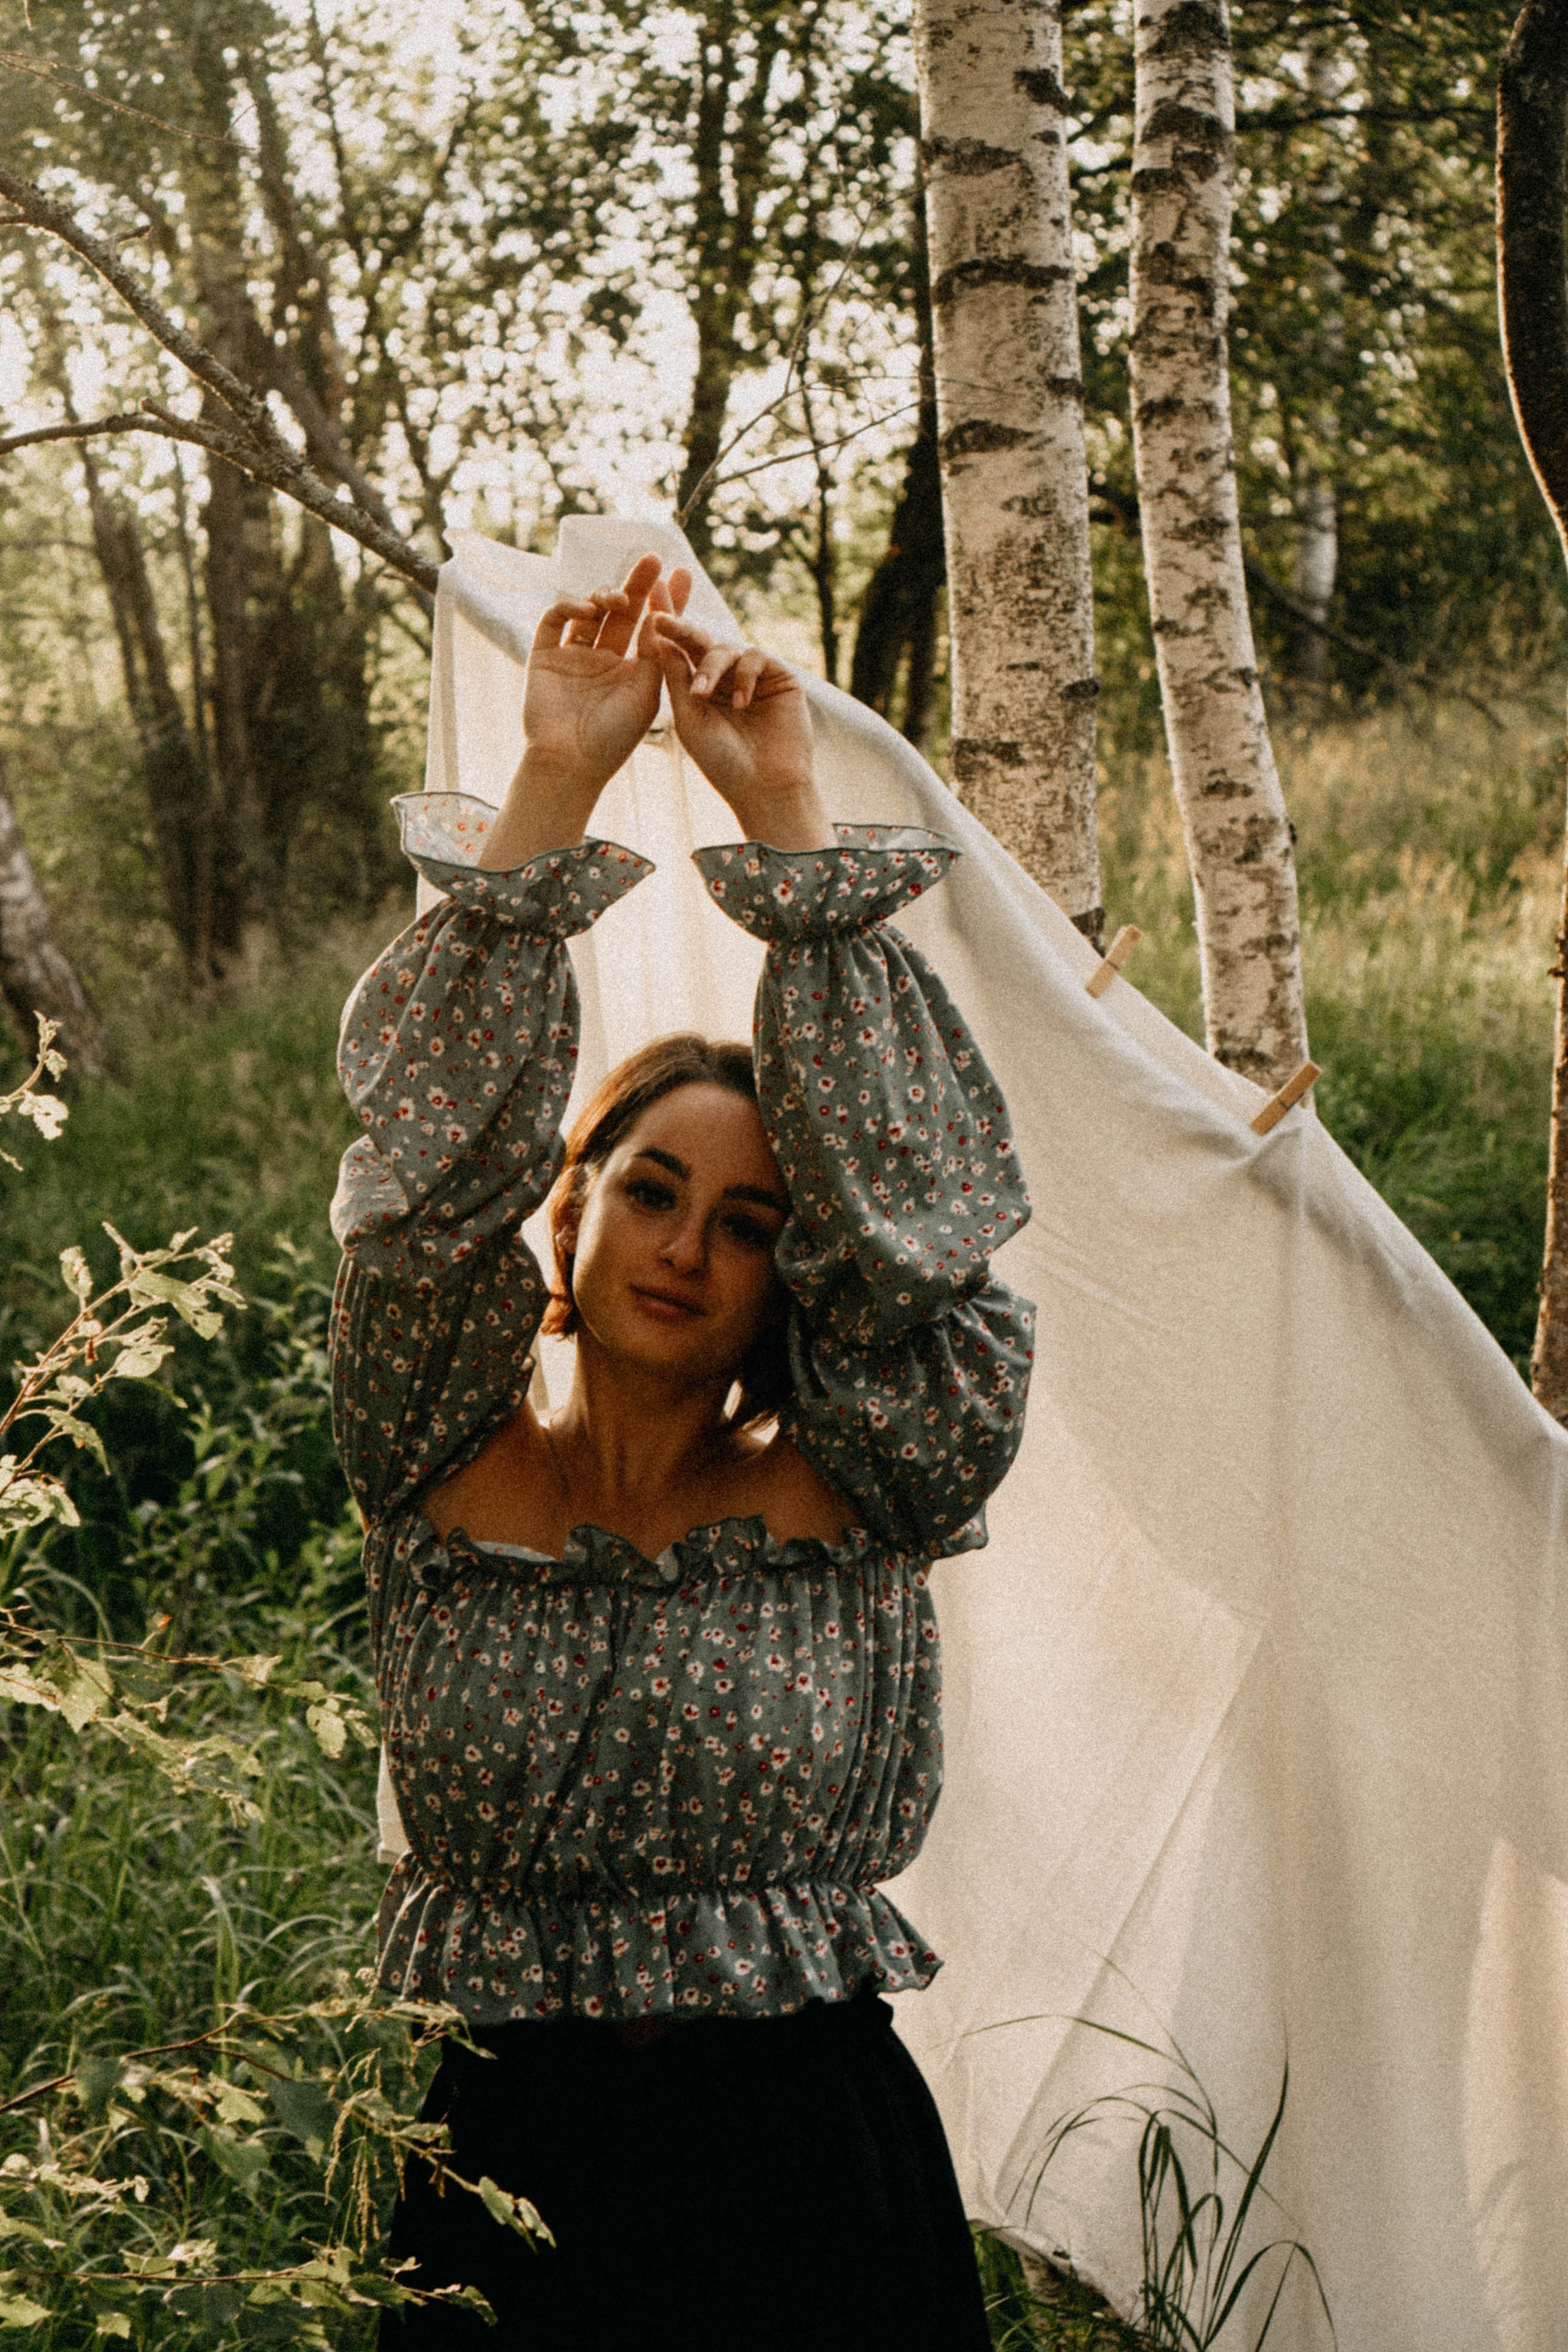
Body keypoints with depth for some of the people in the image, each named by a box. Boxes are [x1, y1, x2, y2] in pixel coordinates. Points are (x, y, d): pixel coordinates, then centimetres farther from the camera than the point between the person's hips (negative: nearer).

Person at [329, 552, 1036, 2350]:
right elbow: (434, 1183, -11)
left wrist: (787, 825, -14)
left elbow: (910, 1209, -11)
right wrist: (553, 789, -17)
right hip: (503, 2156, 0)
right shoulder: (453, 1480, 1)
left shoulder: (856, 1498, 0)